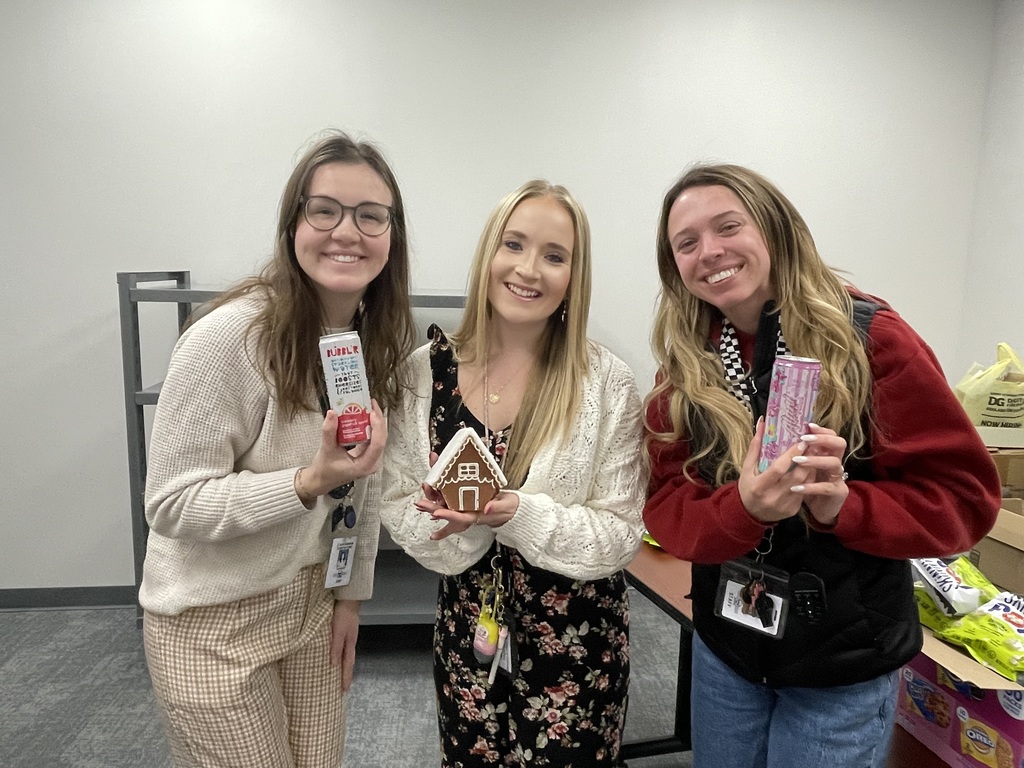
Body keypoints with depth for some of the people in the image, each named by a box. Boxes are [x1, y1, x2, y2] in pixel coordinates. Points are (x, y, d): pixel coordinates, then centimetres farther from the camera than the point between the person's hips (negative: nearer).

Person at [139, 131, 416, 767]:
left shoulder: (379, 337, -5)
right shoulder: (229, 338, -24)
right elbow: (172, 505, -19)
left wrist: (352, 593, 7)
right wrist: (309, 483, -33)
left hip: (314, 597, 6)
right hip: (216, 618, -5)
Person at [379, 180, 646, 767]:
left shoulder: (607, 383, -14)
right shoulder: (426, 371, -7)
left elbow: (622, 533, -11)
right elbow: (398, 504, -2)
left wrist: (520, 514, -26)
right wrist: (461, 520, -22)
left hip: (578, 642, -2)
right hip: (466, 634, 3)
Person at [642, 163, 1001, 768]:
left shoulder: (869, 337, -16)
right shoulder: (684, 367, -6)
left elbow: (965, 495, -13)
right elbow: (668, 510, -9)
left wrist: (842, 505, -30)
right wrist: (744, 507, -29)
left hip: (843, 671, -3)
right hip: (724, 651, 3)